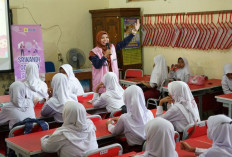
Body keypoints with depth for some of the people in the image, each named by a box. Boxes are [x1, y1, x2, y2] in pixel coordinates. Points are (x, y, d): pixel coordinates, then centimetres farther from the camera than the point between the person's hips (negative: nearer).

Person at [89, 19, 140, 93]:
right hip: (101, 81, -5)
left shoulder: (112, 48, 9)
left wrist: (134, 31, 5)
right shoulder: (94, 52, -5)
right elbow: (97, 65, -16)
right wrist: (106, 55, -24)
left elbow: (124, 43, 8)